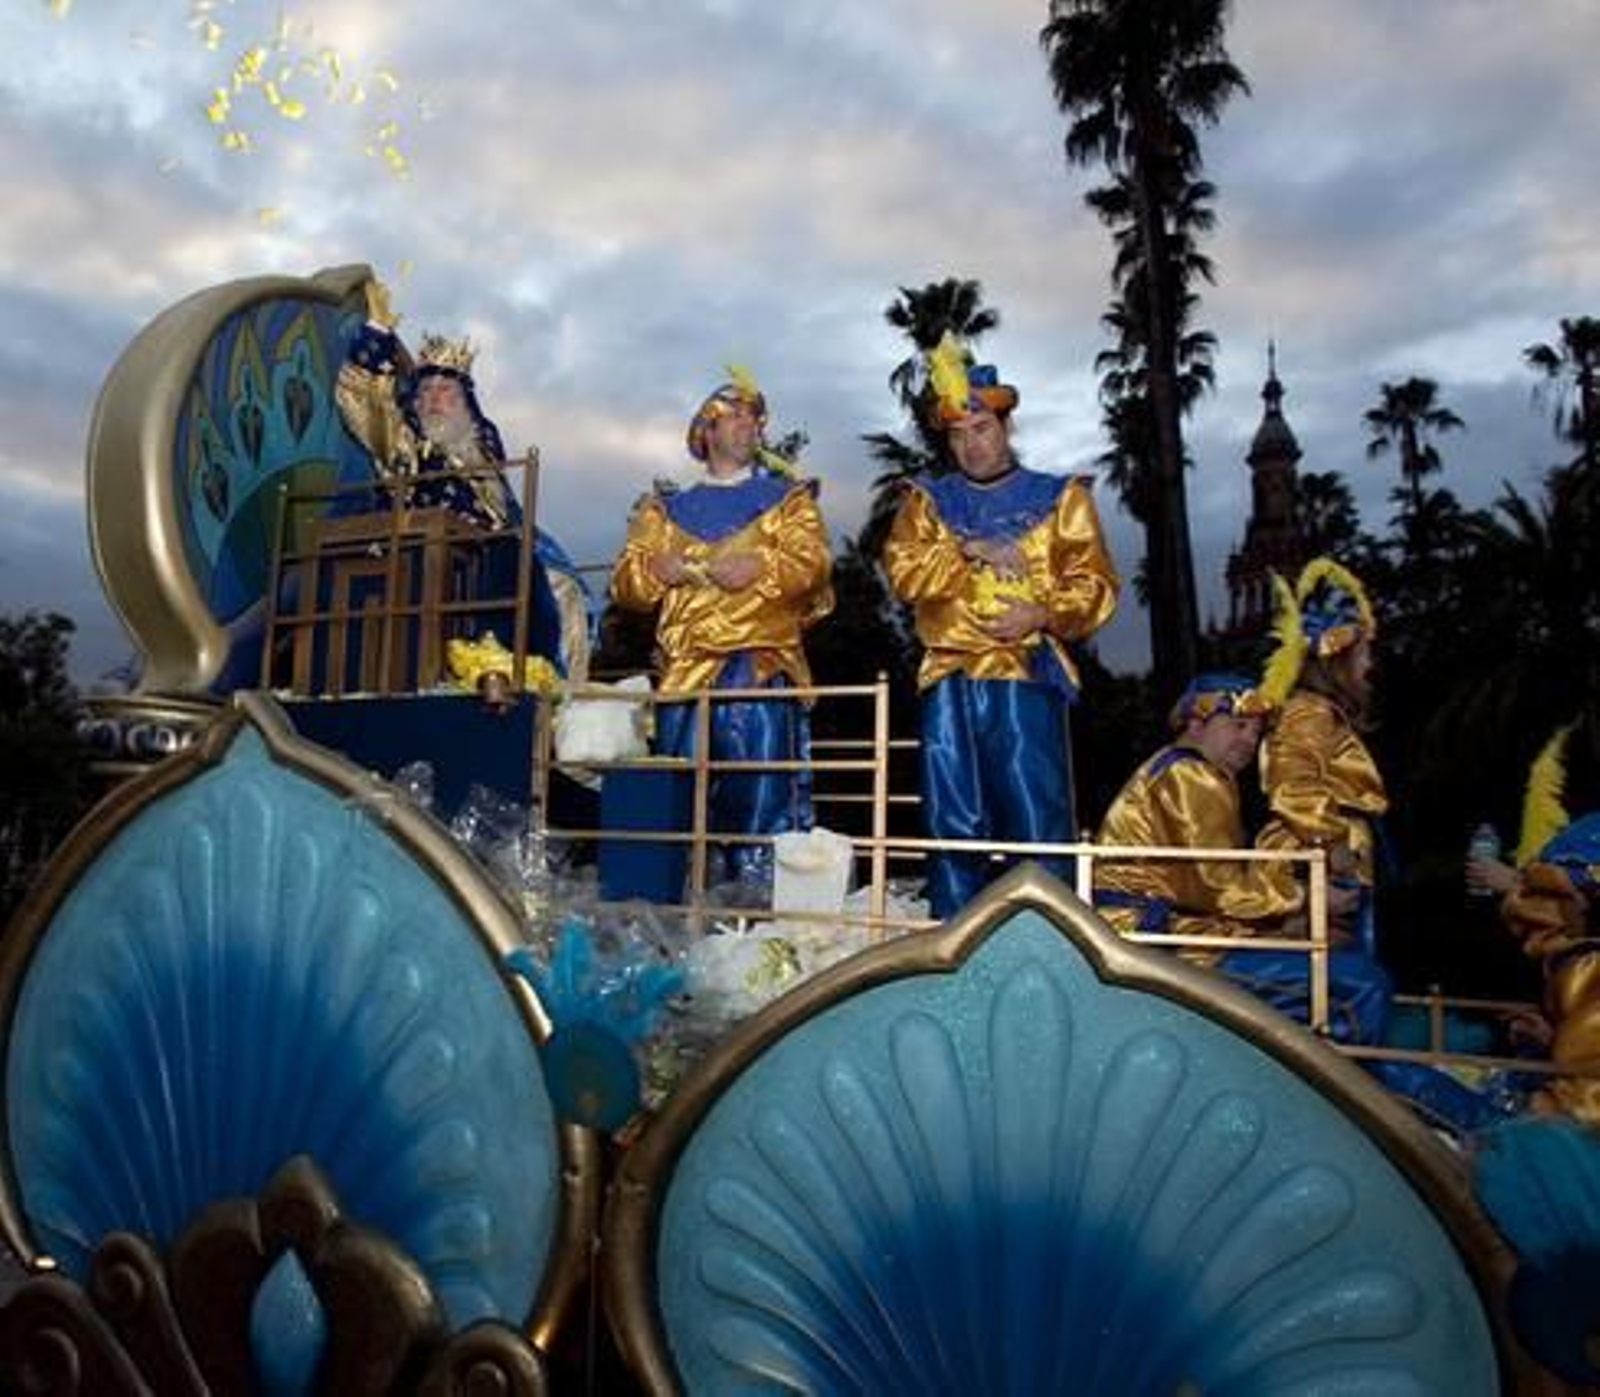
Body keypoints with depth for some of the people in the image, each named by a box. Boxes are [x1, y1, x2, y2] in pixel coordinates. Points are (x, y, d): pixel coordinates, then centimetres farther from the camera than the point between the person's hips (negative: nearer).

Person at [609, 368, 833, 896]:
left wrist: (760, 567, -14)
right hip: (686, 663, 2)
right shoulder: (665, 505, 22)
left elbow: (812, 562, 2)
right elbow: (625, 580, 13)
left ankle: (760, 872, -11)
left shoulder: (787, 496, 18)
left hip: (762, 659, -2)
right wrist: (659, 568, -7)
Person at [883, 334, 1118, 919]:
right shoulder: (927, 501, 18)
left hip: (1029, 676, -1)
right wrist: (971, 551, -10)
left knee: (1040, 821, -5)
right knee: (954, 823, 4)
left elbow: (1095, 584, 4)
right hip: (950, 679, 2)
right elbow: (904, 570, 0)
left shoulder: (1059, 497, 13)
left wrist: (1044, 614, -13)